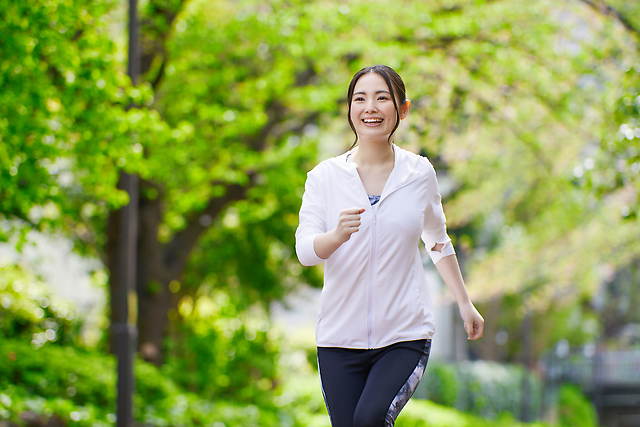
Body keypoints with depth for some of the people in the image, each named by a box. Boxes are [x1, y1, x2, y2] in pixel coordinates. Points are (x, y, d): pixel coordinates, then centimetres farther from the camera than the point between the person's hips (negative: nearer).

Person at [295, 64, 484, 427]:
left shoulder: (420, 173, 2)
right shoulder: (324, 176, 0)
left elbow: (438, 242, 18)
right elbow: (305, 250, -9)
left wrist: (465, 303, 21)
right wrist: (338, 235, -29)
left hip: (405, 336, -1)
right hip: (340, 338, 1)